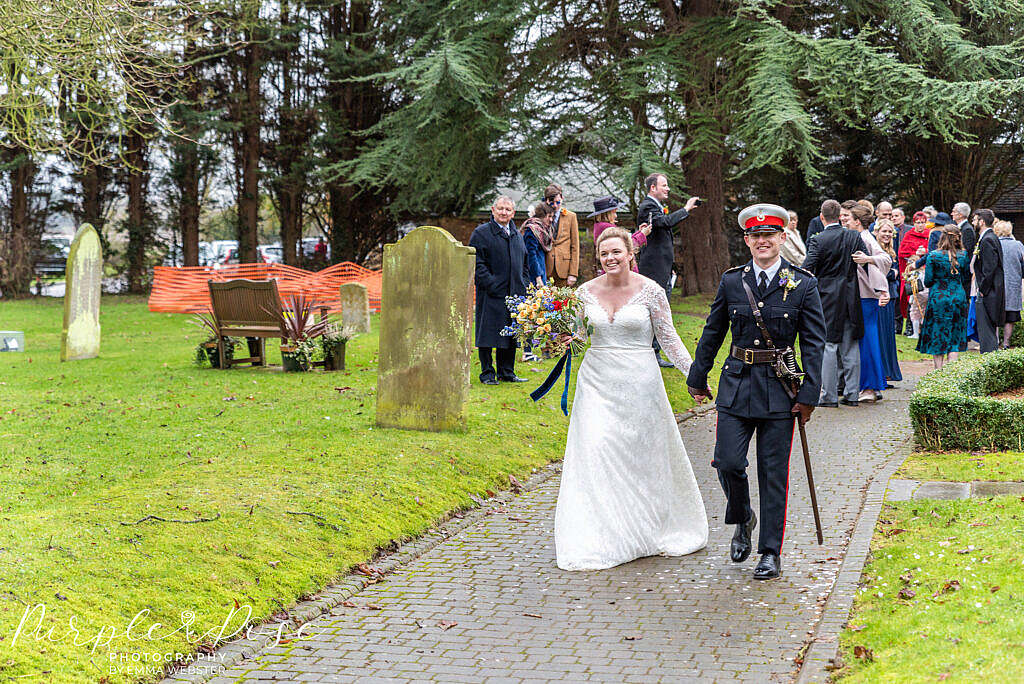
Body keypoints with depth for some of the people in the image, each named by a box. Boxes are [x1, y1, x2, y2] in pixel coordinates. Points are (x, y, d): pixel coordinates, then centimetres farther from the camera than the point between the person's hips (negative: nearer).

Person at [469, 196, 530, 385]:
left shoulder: (517, 235, 16)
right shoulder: (481, 233, -4)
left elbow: (524, 263, 23)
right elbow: (477, 263, -10)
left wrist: (524, 285, 10)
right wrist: (491, 284, -17)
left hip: (514, 294, 6)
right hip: (491, 295, -6)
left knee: (511, 334, 9)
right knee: (488, 333, -3)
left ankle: (506, 372, 18)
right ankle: (487, 373, 5)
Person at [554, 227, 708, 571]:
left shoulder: (650, 291, -5)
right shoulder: (587, 291, 3)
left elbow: (668, 337, 0)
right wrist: (564, 338, -7)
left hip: (638, 381, -2)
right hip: (597, 381, 2)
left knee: (643, 454, 5)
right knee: (594, 453, -6)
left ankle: (649, 531, 25)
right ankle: (597, 540, 1)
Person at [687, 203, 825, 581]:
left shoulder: (803, 285, -2)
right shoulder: (731, 281, 4)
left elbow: (814, 344, -2)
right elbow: (712, 334, 14)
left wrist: (808, 394, -7)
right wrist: (698, 379, 17)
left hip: (780, 388, -2)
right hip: (737, 385, 2)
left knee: (773, 473, 2)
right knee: (727, 461, -6)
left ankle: (771, 553, 12)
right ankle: (742, 520, 25)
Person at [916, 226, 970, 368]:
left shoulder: (933, 256, -9)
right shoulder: (963, 255, -1)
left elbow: (928, 281, -6)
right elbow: (966, 279, 7)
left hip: (938, 298, -2)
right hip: (958, 298, 2)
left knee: (937, 338, 6)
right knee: (955, 340, 8)